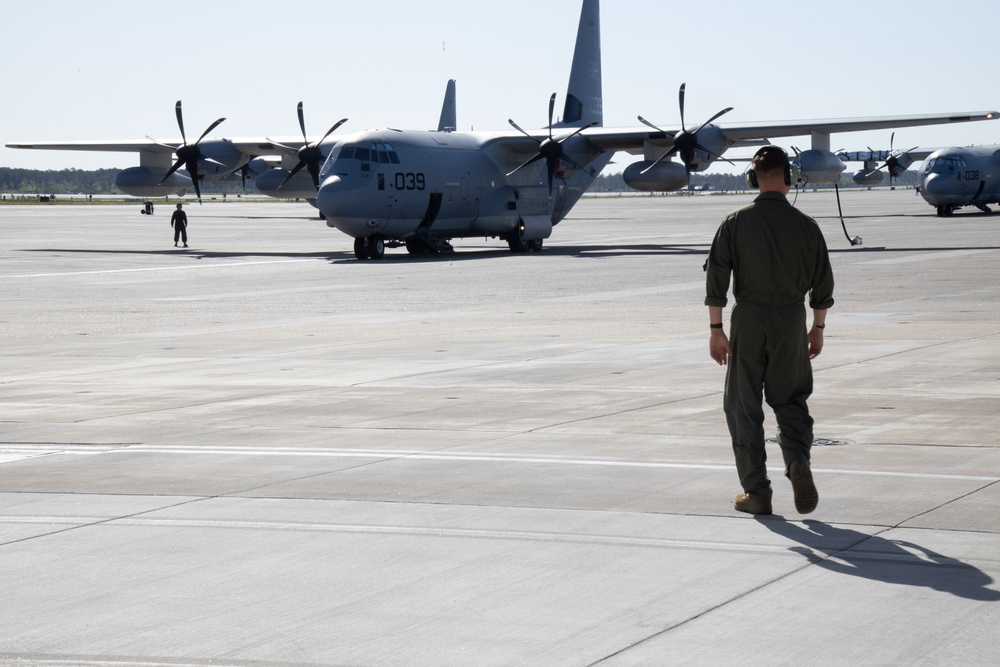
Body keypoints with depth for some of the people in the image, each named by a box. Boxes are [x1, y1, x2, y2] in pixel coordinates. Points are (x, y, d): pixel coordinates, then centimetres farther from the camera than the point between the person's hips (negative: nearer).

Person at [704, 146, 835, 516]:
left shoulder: (736, 222, -4)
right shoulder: (805, 225, 0)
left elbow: (716, 277, -7)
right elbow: (822, 281, 4)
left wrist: (716, 329, -3)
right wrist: (818, 328, 16)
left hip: (748, 319, -1)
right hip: (791, 320, 1)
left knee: (744, 406, 8)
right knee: (791, 401, 14)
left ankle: (756, 492, 7)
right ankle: (798, 460, -15)